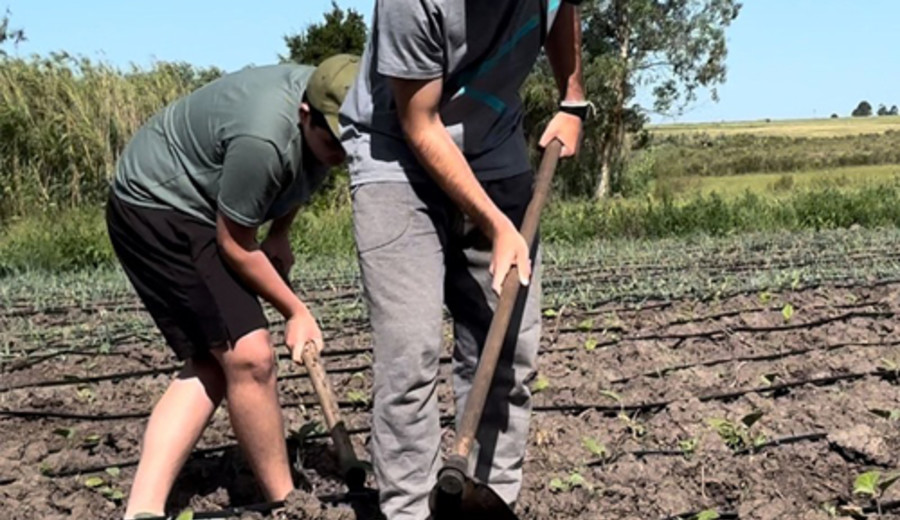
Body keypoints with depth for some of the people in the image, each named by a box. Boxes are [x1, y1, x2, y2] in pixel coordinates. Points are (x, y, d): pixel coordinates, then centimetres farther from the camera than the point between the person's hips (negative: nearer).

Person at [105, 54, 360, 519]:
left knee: (210, 365, 2)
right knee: (249, 355, -17)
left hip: (195, 211, 9)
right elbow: (235, 245, -20)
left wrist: (279, 234, 7)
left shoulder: (332, 107, -7)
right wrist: (296, 311, -11)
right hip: (154, 205, -9)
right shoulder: (262, 140, -34)